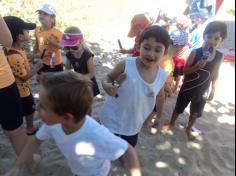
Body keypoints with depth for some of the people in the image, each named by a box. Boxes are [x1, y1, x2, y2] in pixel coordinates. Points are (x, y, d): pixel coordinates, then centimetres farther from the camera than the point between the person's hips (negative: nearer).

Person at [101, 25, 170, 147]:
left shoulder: (162, 76, -11)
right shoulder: (126, 65, -24)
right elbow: (108, 77, -7)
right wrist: (106, 86, -30)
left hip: (134, 126, 5)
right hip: (113, 122, -4)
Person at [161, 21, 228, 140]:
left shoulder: (220, 56, -8)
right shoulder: (195, 52, -18)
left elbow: (215, 75, 3)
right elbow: (185, 70, -14)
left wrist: (213, 91, 5)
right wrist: (197, 67, -31)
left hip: (202, 91, 3)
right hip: (188, 88, -3)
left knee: (195, 113, 20)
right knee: (179, 108, 17)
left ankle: (188, 129, 46)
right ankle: (171, 124, 43)